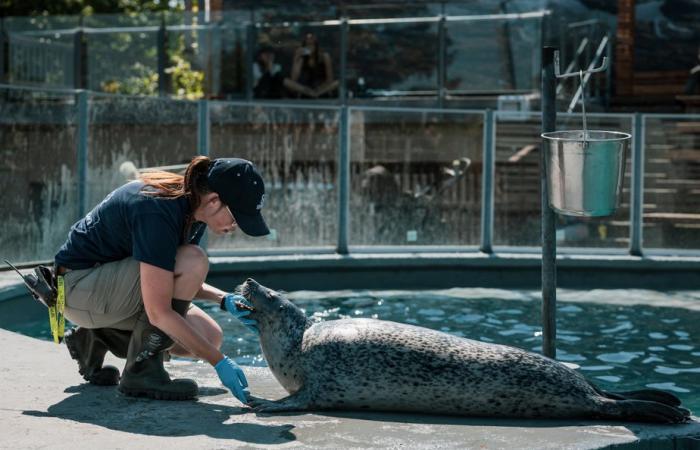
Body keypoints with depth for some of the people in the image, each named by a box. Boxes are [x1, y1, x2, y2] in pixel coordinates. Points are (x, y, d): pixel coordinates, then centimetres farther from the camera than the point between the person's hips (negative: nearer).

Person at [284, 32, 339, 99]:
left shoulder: (324, 56, -10)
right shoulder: (302, 58, -8)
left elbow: (329, 79, -8)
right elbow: (293, 79, -21)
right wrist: (296, 58, -24)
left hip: (322, 87, -1)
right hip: (304, 87, 1)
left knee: (338, 83, -30)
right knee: (286, 82, -25)